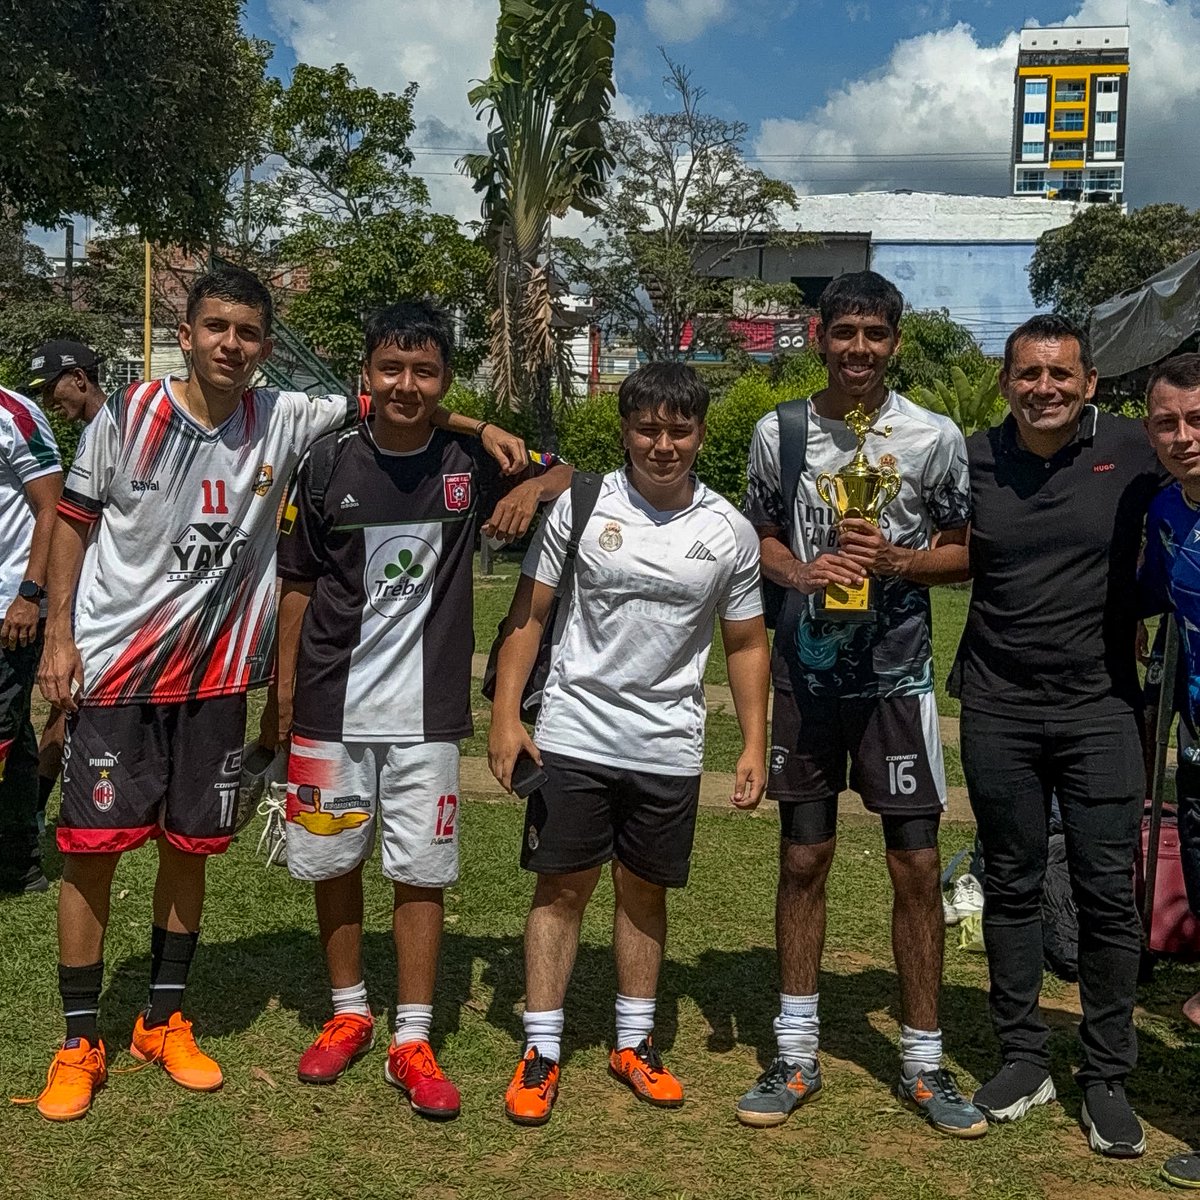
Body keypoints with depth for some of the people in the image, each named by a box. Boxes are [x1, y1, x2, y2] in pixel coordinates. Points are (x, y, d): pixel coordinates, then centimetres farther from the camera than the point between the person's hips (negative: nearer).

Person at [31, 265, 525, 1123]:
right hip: (114, 666, -2)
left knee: (190, 845, 10)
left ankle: (164, 1022, 28)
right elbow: (74, 520, 1)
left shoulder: (285, 421, -3)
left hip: (214, 672, 3)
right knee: (92, 845, -1)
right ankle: (82, 1042, 14)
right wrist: (59, 637, -4)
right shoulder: (132, 415, -7)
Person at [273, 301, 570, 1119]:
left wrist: (535, 486, -12)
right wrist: (285, 692, 2)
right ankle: (350, 1015, 29)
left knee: (421, 870, 2)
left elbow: (568, 477, 11)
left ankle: (412, 1042, 13)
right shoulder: (330, 463, -1)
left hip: (426, 709, -1)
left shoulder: (472, 461, -2)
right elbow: (300, 584, 5)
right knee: (333, 861, 10)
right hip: (331, 705, 1)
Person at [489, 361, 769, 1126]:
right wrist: (506, 716, -6)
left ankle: (634, 1043, 28)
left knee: (645, 893, 12)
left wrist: (755, 745, 2)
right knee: (562, 888, 4)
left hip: (668, 746, 2)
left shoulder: (729, 531, 0)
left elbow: (747, 645, 7)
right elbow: (529, 614, 0)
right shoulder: (581, 507, -4)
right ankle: (542, 1053, 15)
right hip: (574, 734, -1)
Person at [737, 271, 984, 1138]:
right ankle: (797, 1055, 20)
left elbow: (962, 552, 3)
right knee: (803, 859, 8)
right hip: (807, 672, 1)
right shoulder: (779, 433, 1)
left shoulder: (935, 438, -3)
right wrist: (800, 572, -11)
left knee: (918, 865, 1)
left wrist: (896, 560, -16)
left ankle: (923, 1062, 16)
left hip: (897, 675, -1)